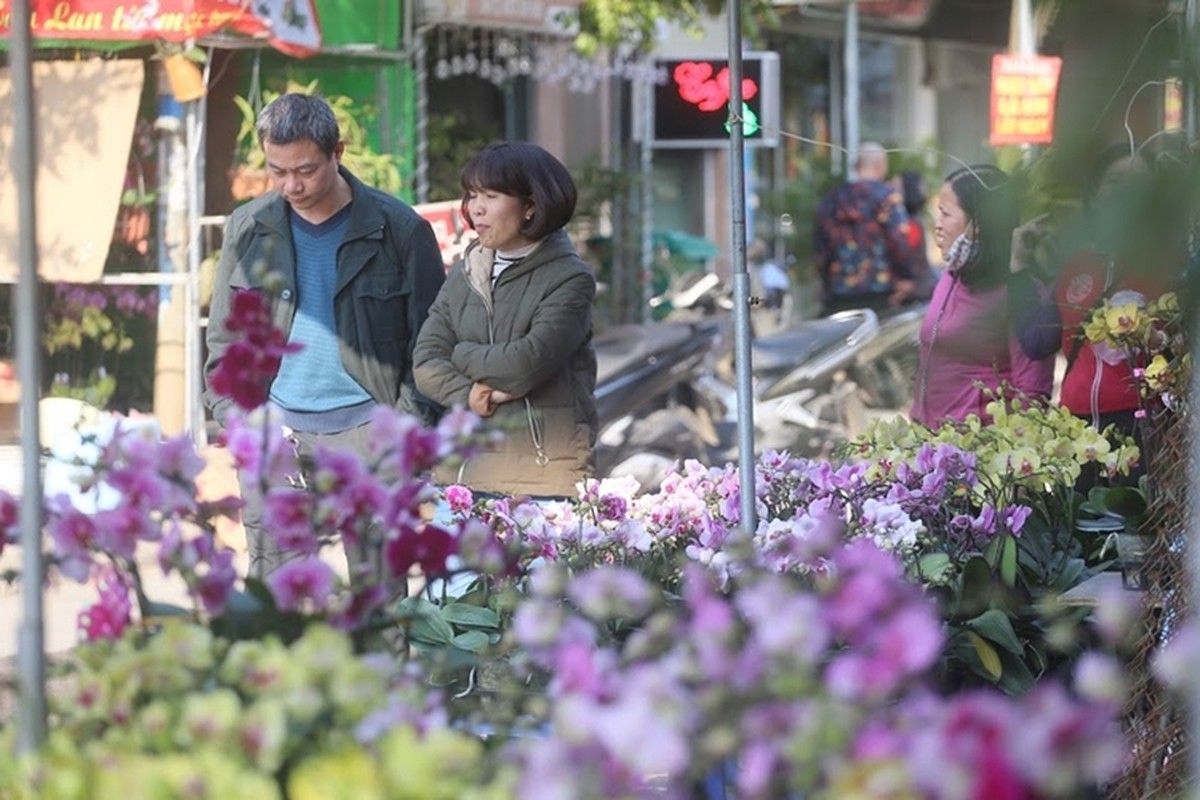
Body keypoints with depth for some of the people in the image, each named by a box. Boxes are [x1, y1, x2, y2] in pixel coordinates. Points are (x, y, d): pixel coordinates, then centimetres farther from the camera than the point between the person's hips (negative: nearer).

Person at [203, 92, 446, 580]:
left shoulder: (400, 230, -1)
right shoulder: (248, 228, 8)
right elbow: (224, 339, 14)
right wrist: (233, 416, 2)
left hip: (366, 427, -2)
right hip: (275, 429, 2)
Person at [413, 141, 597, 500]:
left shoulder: (569, 278, -4)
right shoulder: (464, 274, 12)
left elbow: (525, 365, -14)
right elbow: (425, 362, 5)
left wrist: (463, 355, 1)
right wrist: (467, 395, -12)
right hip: (465, 467, 5)